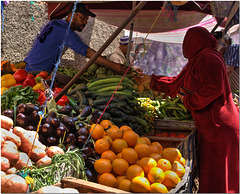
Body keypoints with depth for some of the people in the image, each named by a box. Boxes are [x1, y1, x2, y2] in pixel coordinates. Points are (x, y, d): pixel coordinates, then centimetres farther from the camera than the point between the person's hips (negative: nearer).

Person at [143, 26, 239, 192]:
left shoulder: (208, 58, -13)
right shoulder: (197, 61, 18)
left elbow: (214, 88, -25)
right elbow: (176, 83, 28)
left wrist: (188, 101, -13)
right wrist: (151, 80, 33)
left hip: (217, 125, -10)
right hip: (209, 124, 10)